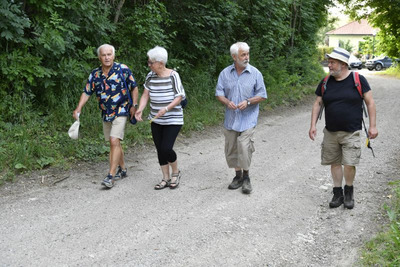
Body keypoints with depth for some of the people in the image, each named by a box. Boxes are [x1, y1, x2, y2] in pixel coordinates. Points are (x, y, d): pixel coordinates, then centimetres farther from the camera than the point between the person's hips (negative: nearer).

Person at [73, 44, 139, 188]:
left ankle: (111, 176, -16)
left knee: (114, 141, -16)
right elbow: (87, 92, 4)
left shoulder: (123, 69, -7)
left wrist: (134, 106, -7)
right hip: (106, 113, 6)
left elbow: (134, 88, -1)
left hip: (120, 112, -5)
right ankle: (122, 169, 31)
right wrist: (79, 108, -9)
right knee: (114, 143, 14)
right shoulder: (95, 74, 3)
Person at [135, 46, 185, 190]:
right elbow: (145, 95, 4)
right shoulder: (150, 76, 2)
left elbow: (179, 97, -11)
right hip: (156, 120, 5)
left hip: (173, 120, -5)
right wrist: (140, 109, -13)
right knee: (160, 150, 8)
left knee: (166, 149, -13)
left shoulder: (173, 76, -12)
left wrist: (166, 108, -25)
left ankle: (175, 172, 15)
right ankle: (166, 178, 23)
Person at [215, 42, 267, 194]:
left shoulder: (255, 73, -2)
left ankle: (246, 177, 7)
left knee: (245, 149, -13)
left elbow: (262, 95, 0)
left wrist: (248, 102, -16)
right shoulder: (225, 73, 4)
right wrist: (227, 102, -15)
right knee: (231, 150, 9)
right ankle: (238, 176, 27)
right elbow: (219, 93, 5)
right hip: (231, 119, 3)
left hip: (248, 119, -3)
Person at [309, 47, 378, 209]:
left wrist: (372, 126, -6)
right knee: (335, 163, 9)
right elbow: (317, 104, 10)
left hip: (351, 133, -3)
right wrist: (313, 125, 2)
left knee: (349, 164, -8)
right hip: (331, 133, 4)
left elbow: (370, 103, -2)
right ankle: (338, 193, 24)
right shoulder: (326, 82, 4)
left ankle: (349, 192, 17)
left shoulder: (358, 80, -5)